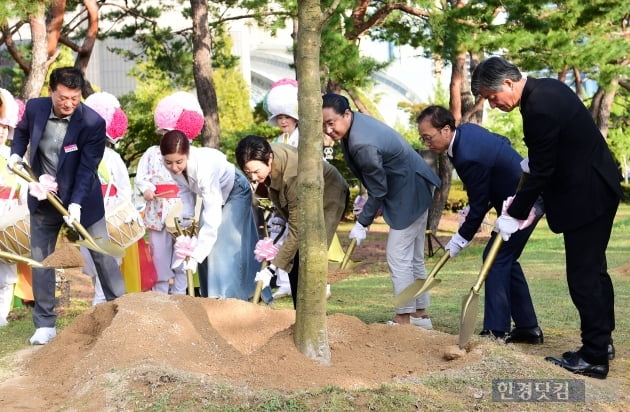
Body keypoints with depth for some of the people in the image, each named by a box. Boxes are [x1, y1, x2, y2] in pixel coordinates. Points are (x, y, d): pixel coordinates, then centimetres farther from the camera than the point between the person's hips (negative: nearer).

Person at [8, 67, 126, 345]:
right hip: (43, 199, 3)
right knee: (40, 260, 5)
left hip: (82, 199, -3)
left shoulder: (93, 123, -22)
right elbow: (22, 130, 14)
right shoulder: (35, 107, -10)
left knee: (103, 255, 2)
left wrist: (76, 203, -32)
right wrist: (16, 154, -2)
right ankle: (45, 325, 14)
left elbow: (87, 169, -23)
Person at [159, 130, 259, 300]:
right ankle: (209, 295, 12)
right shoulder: (173, 166, -23)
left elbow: (212, 217, -42)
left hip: (234, 191, -6)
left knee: (224, 247, -16)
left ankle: (226, 297, -9)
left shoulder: (204, 166, -42)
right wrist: (186, 217, -14)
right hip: (212, 193, 6)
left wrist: (195, 256, -44)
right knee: (206, 245, 2)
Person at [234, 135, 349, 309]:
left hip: (328, 197, -8)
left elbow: (297, 231, -39)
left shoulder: (294, 176, -42)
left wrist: (272, 269, -39)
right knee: (293, 261, 3)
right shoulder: (265, 157, -22)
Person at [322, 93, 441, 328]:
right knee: (413, 257, 16)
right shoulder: (356, 121, -3)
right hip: (412, 190, 10)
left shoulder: (363, 144, -32)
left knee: (398, 257, -5)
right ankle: (420, 314, 26)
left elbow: (378, 190, -22)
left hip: (409, 193, -10)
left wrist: (362, 224, -13)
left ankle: (404, 319, 3)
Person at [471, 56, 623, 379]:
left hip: (585, 196, -11)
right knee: (594, 269, 18)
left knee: (583, 276, -3)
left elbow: (540, 172, -20)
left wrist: (514, 216, -12)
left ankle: (594, 357, 5)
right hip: (597, 188, 11)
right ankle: (602, 341, 30)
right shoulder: (546, 87, 6)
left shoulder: (539, 110, -25)